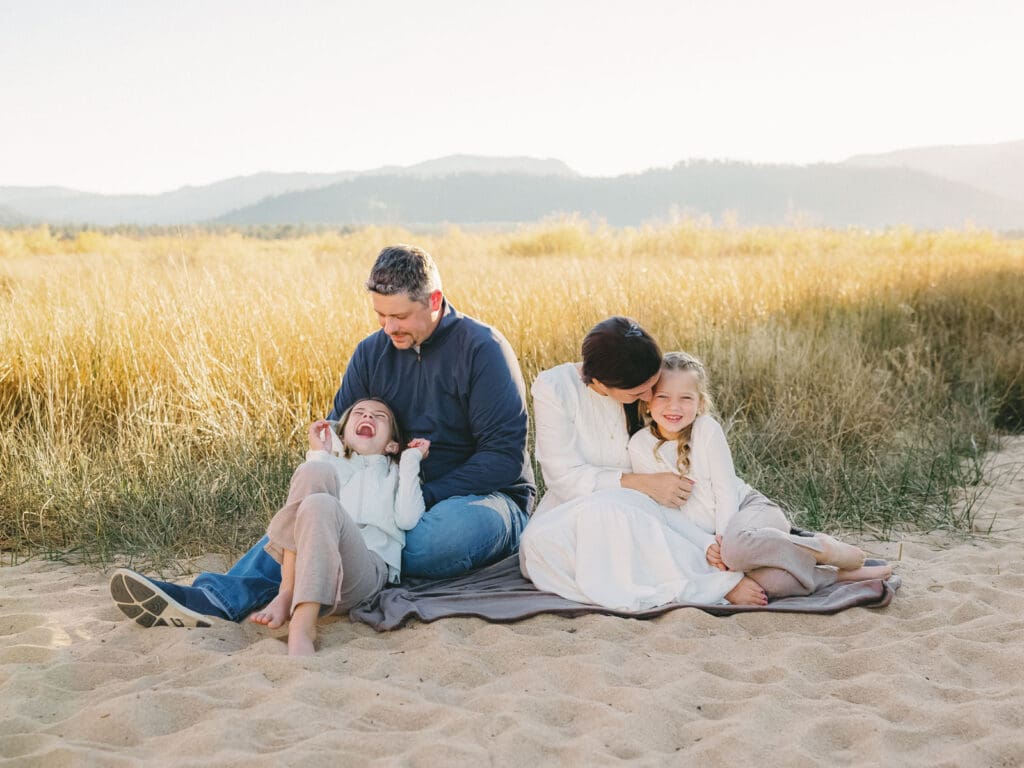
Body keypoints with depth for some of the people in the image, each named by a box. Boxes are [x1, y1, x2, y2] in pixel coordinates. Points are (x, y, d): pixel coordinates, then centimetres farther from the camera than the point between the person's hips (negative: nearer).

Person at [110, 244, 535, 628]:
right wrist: (318, 470, -15)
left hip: (483, 497, -5)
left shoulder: (482, 350, -11)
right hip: (399, 498, 5)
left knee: (449, 528, -40)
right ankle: (217, 597, -40)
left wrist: (427, 498, -23)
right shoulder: (372, 352, 7)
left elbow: (504, 453, -15)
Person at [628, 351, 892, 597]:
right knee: (769, 583, -33)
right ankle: (839, 574, -10)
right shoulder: (640, 446, -4)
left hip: (749, 507, 0)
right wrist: (707, 544, -16)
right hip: (709, 535, 1)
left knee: (735, 545, -40)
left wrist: (722, 540, -21)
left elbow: (726, 489, -8)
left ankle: (824, 548, -17)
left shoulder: (707, 428, -6)